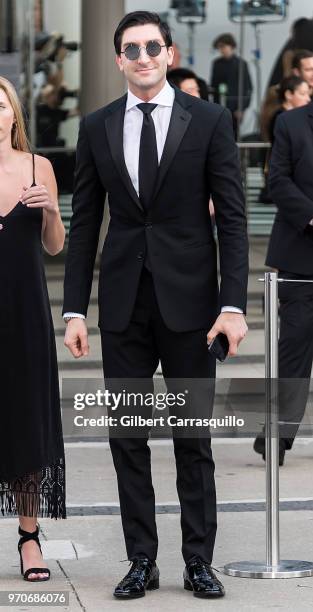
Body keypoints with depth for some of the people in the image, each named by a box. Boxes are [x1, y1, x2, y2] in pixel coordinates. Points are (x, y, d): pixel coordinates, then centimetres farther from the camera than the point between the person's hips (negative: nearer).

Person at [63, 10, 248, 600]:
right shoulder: (97, 127, 6)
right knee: (127, 437, 5)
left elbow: (232, 216, -3)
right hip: (123, 302, 2)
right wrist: (74, 310, 1)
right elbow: (83, 222, 7)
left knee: (194, 438, 5)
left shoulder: (209, 120, -1)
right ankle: (141, 560, 14)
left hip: (188, 300, -2)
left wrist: (233, 305, -11)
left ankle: (199, 560, 13)